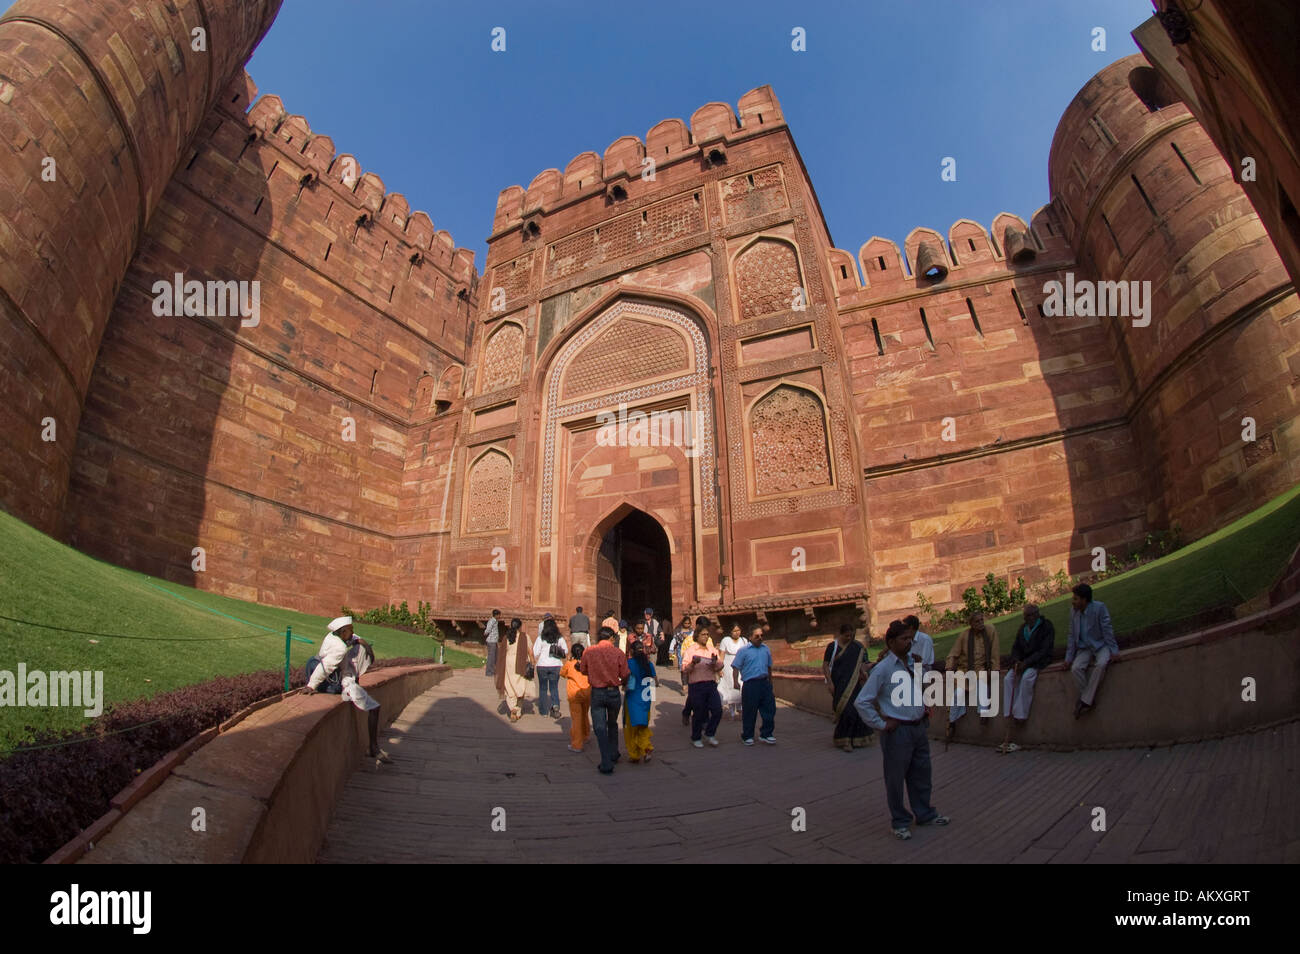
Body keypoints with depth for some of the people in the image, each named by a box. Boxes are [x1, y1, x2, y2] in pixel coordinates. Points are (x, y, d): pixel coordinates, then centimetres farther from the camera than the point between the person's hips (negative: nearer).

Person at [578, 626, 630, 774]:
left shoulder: (588, 652, -6)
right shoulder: (618, 653, -9)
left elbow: (583, 670, 8)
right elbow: (625, 675, -6)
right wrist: (621, 683, 17)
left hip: (597, 693, -1)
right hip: (613, 692, 1)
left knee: (600, 728, 5)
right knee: (612, 724, 24)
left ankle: (606, 764, 2)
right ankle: (614, 754, 36)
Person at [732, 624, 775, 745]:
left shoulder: (766, 650, 13)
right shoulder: (743, 651, -3)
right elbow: (736, 668, -5)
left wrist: (771, 686, 23)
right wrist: (736, 682, -20)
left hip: (765, 683, 5)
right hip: (751, 684, -5)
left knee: (770, 709, 6)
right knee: (749, 712, 3)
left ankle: (766, 734, 23)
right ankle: (747, 736, 18)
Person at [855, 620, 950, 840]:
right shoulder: (882, 669, -17)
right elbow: (861, 702, -19)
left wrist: (923, 711, 15)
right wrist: (881, 725, -16)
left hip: (919, 728, 7)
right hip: (898, 731, -7)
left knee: (921, 774, 20)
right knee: (895, 779, 7)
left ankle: (924, 814, 39)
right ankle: (900, 822, 23)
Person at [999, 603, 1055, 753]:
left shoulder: (1046, 627, -5)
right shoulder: (1023, 628, 15)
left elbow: (1044, 650, -14)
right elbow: (1015, 647, 14)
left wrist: (1026, 662, -22)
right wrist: (1016, 660, -8)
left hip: (1039, 662, -6)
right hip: (1022, 662, 6)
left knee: (1026, 677, -34)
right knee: (1008, 678, -21)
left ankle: (1021, 715, -27)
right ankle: (1010, 714, -25)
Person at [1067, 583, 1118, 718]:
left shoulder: (1099, 607, -16)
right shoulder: (1073, 611, -1)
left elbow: (1107, 629, -12)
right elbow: (1072, 635, 5)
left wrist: (1113, 650, -15)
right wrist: (1069, 656, 3)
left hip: (1101, 645, -4)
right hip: (1084, 648, 4)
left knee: (1101, 664, -33)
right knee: (1075, 668, -23)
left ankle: (1085, 701, -26)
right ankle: (1091, 699, -12)